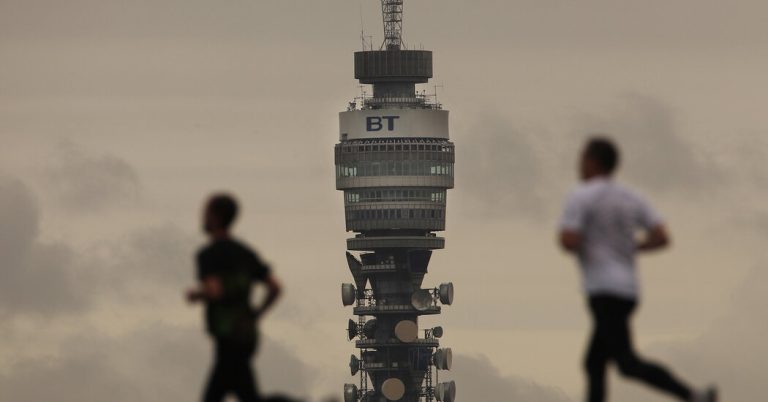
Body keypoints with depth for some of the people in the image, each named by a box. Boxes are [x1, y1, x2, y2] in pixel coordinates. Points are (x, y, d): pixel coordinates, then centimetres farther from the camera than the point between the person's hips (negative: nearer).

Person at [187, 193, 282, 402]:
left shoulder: (208, 254, -10)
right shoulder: (245, 253, 13)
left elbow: (213, 291, -24)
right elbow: (275, 288, 6)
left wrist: (195, 295, -3)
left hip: (229, 339, -8)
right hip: (247, 334, 8)